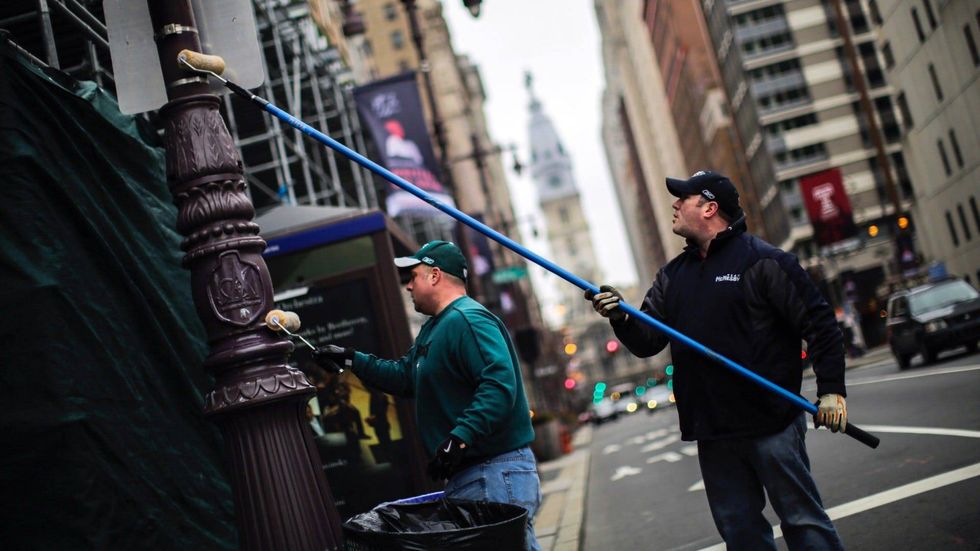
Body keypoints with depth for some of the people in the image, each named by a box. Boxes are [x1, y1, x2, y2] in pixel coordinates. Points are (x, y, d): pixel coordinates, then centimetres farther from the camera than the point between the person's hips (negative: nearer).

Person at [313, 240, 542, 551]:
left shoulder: (468, 320, -16)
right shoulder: (434, 328, 20)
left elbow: (500, 384, -27)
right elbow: (404, 376, 28)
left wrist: (459, 439, -30)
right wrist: (350, 359, 23)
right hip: (466, 476, 11)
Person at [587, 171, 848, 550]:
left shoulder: (763, 260, -5)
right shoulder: (672, 276, 14)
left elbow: (819, 322, -7)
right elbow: (647, 343, 10)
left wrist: (831, 389, -13)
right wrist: (621, 318, -11)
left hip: (772, 423, -6)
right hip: (712, 433, 6)